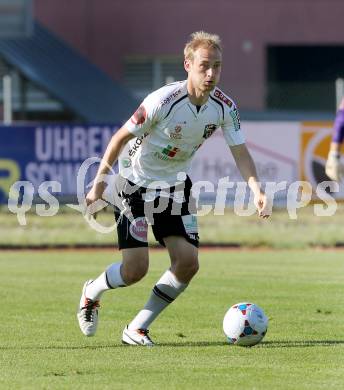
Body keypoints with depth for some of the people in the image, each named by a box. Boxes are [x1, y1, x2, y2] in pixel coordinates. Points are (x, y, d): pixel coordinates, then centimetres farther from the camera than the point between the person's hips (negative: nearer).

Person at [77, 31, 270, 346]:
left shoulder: (224, 107, -12)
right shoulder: (163, 101, -27)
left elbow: (240, 152, -7)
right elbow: (122, 137, -16)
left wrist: (256, 190, -25)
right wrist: (99, 182, -13)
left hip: (176, 186, 5)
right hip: (136, 183, -5)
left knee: (188, 262, -9)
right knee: (135, 269, -10)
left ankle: (138, 329, 7)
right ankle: (91, 294, 24)